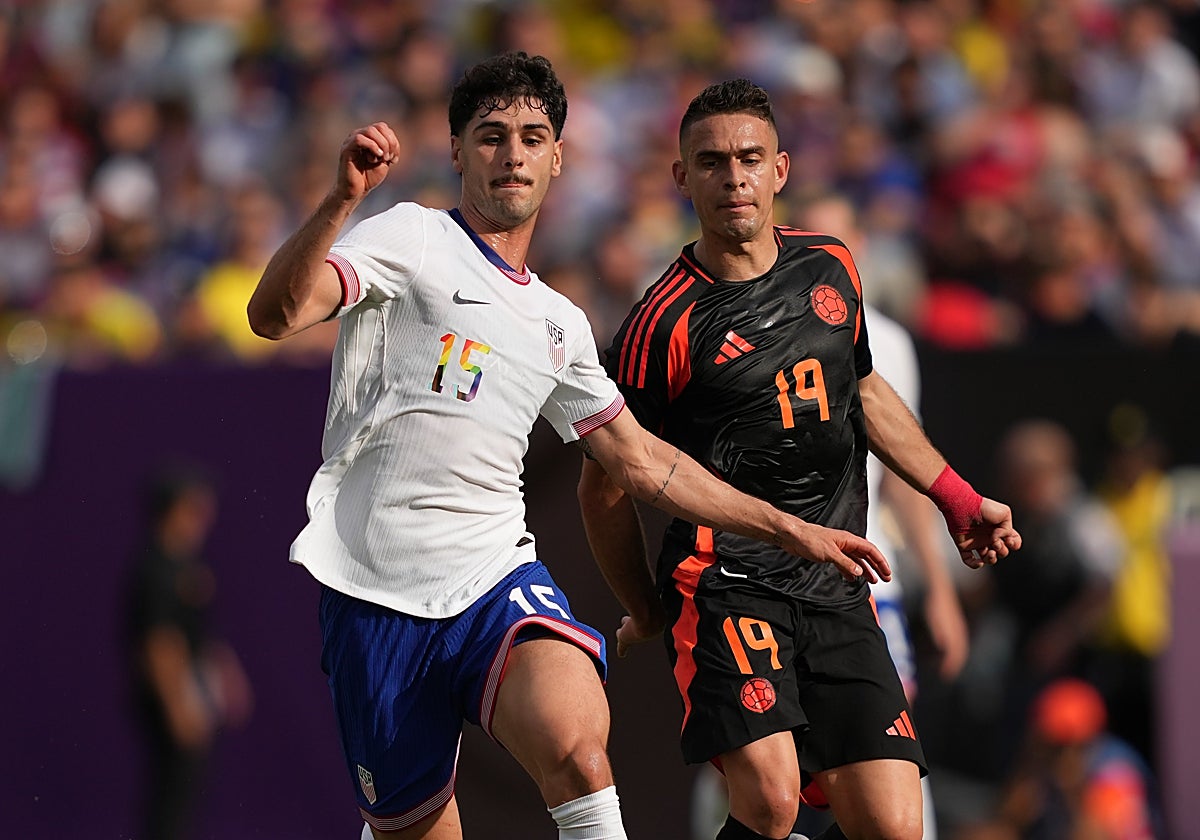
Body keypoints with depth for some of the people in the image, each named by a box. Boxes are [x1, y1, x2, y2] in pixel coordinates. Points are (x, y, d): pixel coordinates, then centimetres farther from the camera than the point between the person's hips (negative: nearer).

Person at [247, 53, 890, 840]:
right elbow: (274, 313, -14)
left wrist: (789, 529, 28)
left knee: (577, 750, -27)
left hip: (496, 577, 4)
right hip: (374, 592, -3)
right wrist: (343, 198, -30)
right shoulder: (412, 238, 1)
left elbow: (640, 460, 29)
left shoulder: (560, 324, 20)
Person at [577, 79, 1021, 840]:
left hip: (837, 591, 6)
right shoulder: (667, 323, -8)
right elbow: (607, 485, 2)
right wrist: (645, 613, 11)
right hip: (724, 584, -5)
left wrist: (957, 497, 26)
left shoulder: (830, 269, 10)